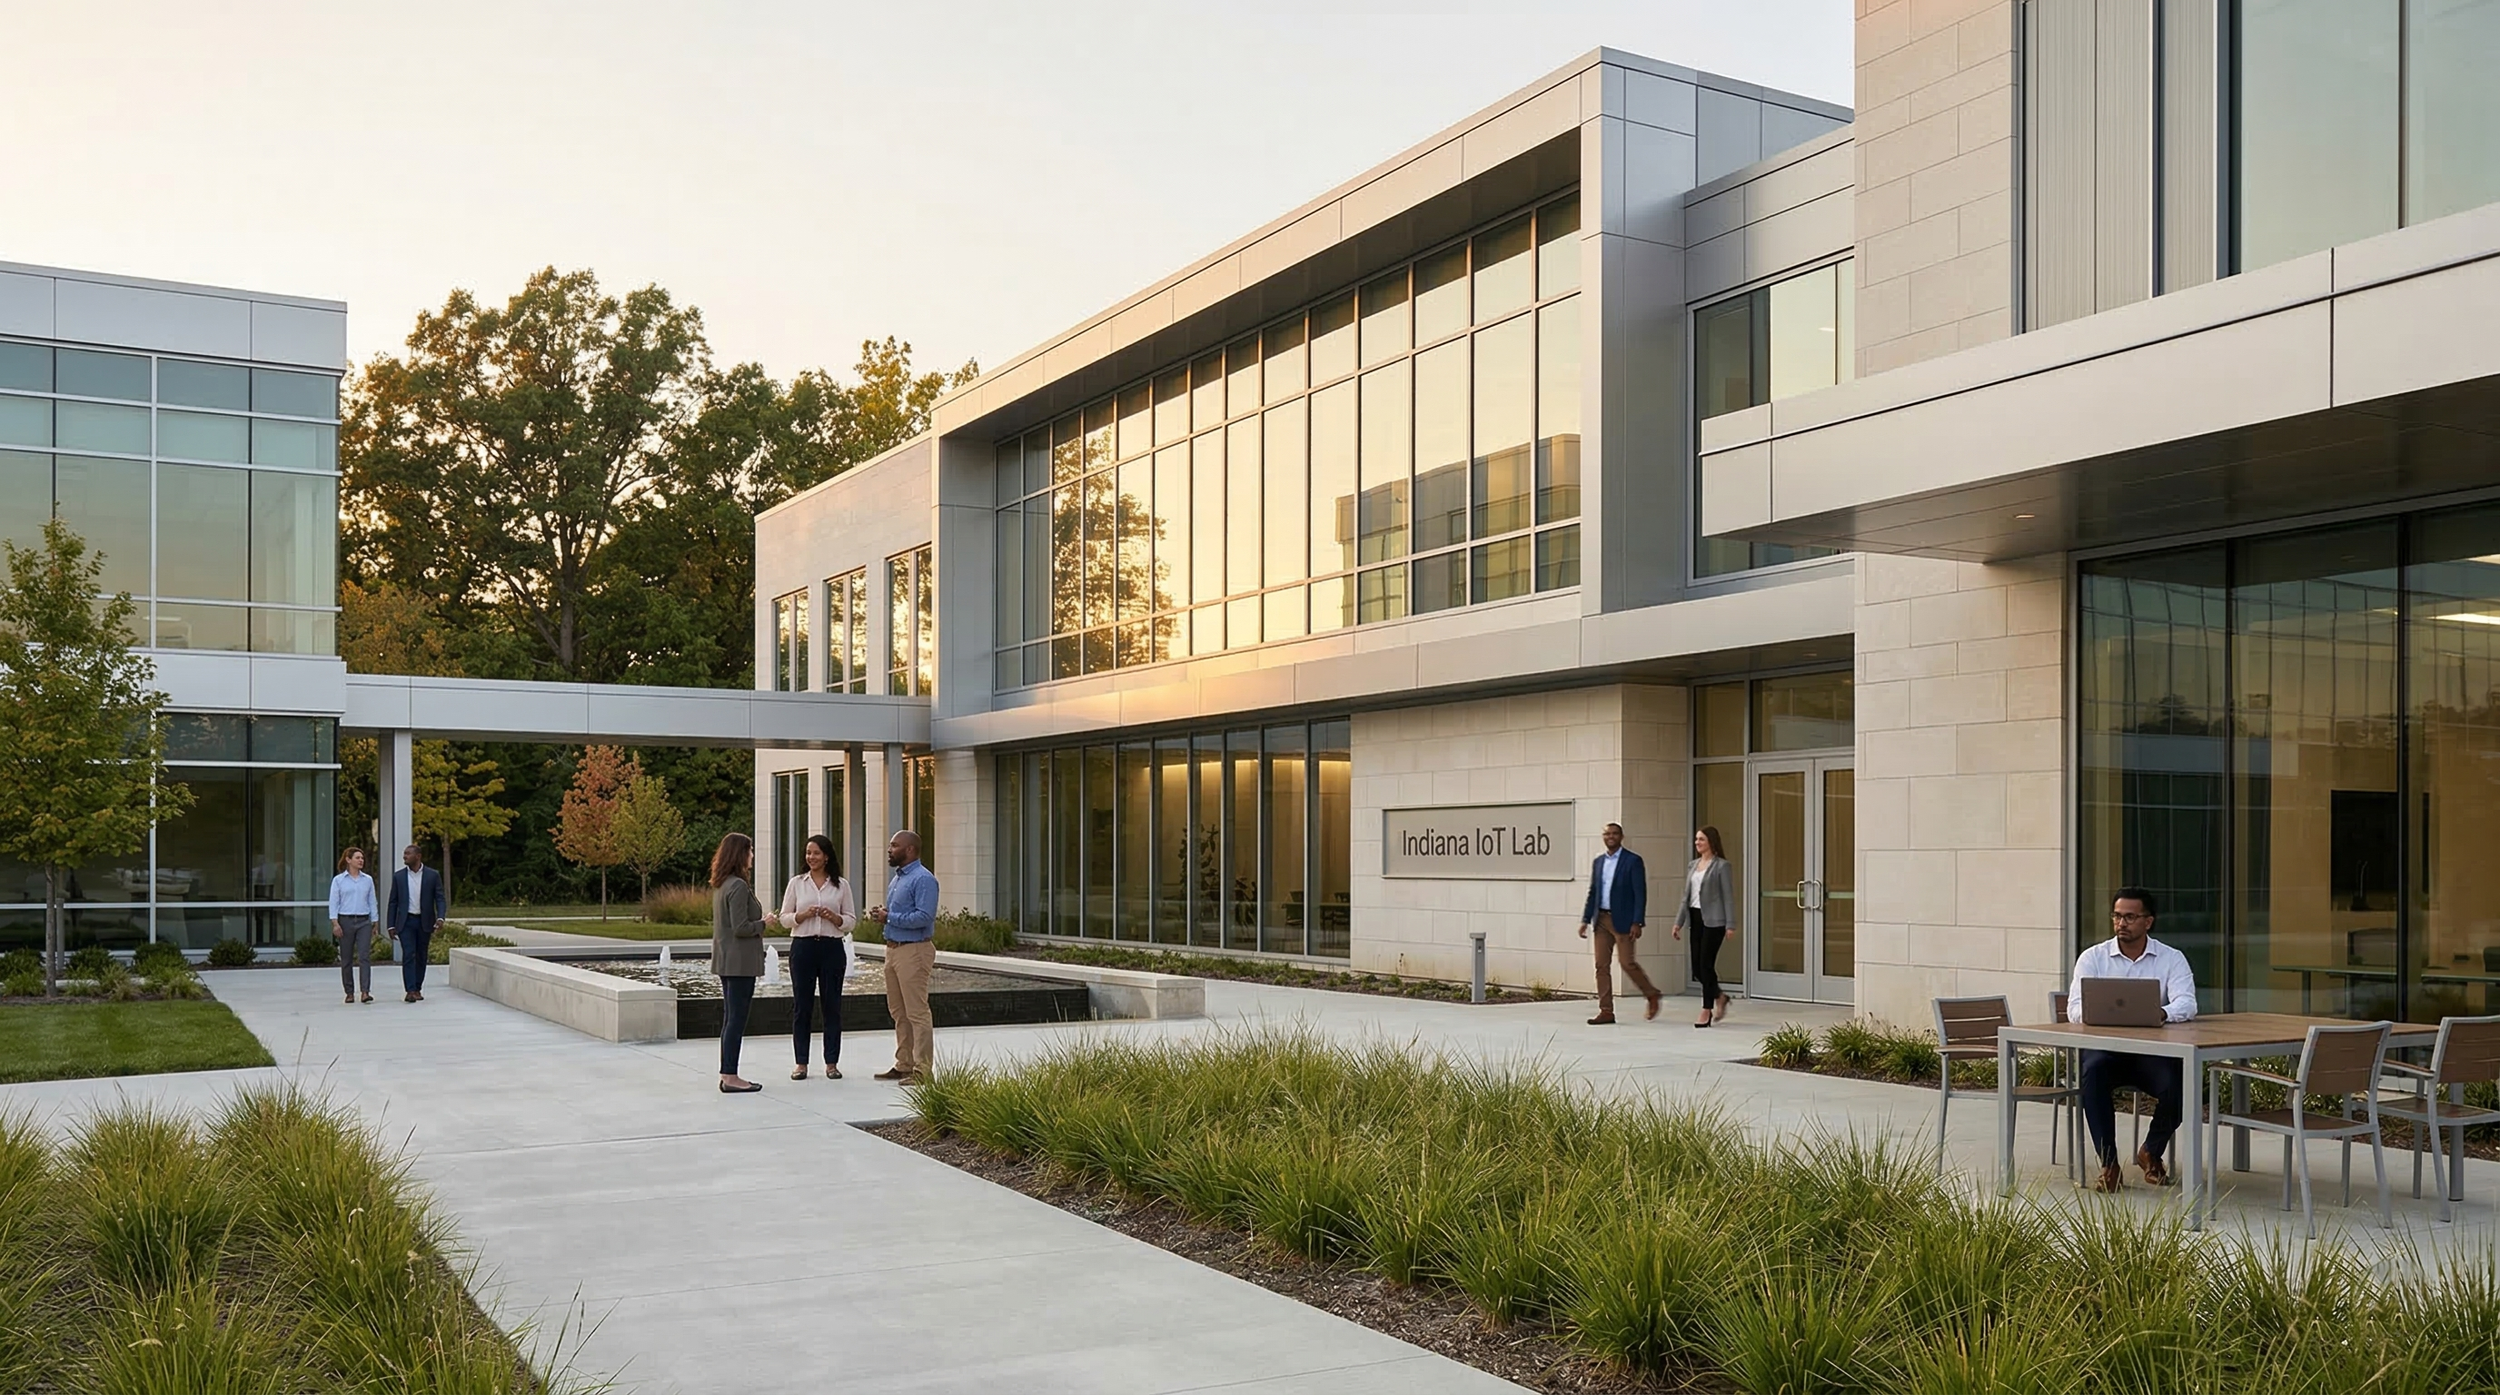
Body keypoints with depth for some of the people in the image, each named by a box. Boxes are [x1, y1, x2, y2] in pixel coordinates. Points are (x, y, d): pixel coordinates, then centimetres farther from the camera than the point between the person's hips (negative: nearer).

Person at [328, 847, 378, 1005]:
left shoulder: (368, 880, 10)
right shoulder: (338, 880, 3)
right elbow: (333, 903, 0)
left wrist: (374, 923, 9)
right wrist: (335, 923, -10)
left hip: (364, 921, 1)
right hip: (345, 921, -1)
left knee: (364, 956, -11)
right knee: (346, 959, 4)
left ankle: (366, 992, -17)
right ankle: (350, 993, 13)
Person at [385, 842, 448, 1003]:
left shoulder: (433, 875, 1)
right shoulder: (398, 876, 5)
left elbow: (440, 898, 1)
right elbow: (393, 902, 8)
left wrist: (440, 917, -16)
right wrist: (391, 925, 3)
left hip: (424, 922, 0)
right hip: (406, 922, 0)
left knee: (421, 957, 7)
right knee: (408, 955, -10)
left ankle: (417, 989, 17)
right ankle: (410, 990, -13)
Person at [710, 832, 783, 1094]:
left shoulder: (721, 885, 12)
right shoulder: (738, 886, -18)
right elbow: (740, 927, -21)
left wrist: (760, 920, 13)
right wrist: (764, 923, -6)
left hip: (726, 961, 10)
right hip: (740, 961, -10)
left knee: (730, 1019, 13)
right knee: (736, 1019, -5)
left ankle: (727, 1075, 17)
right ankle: (730, 1077, -1)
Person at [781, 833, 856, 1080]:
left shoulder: (841, 885, 5)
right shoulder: (796, 883, 6)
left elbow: (851, 920, 6)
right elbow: (784, 917, 5)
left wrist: (834, 917, -14)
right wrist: (803, 915, -13)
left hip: (832, 947, 0)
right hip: (803, 946, 0)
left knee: (832, 1004, 3)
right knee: (801, 1004, 2)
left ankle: (831, 1062, 11)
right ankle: (801, 1062, 11)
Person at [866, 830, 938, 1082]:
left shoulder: (923, 879, -14)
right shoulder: (896, 879, 17)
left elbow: (924, 916, -23)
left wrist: (889, 917, -17)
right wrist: (880, 915, 4)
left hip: (913, 951, -10)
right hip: (893, 949, 10)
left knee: (916, 1012, -6)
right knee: (898, 1011, 14)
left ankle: (922, 1069, -1)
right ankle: (904, 1064, 23)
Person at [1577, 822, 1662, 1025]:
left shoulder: (1633, 861, -5)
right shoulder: (1598, 862, 12)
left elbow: (1640, 894, -9)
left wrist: (1637, 923, -16)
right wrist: (1585, 919, 8)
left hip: (1623, 921, -6)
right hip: (1602, 920, 6)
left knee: (1628, 963, -6)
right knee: (1602, 966, 3)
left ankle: (1652, 995, 18)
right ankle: (1606, 1011, 7)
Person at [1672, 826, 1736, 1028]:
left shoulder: (1721, 866, -5)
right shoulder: (1693, 865, 14)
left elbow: (1728, 897, -8)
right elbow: (1686, 896, 16)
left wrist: (1730, 925, -13)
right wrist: (1679, 922, 13)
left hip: (1713, 920, -7)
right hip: (1695, 918, 7)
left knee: (1706, 964, -6)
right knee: (1697, 967, 6)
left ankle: (1707, 1010, 4)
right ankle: (1719, 996, 29)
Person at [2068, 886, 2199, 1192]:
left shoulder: (2172, 959, 5)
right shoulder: (2093, 958, 5)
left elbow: (2187, 1004, -12)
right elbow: (2075, 1007, -7)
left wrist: (2162, 1014, -35)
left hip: (2153, 1050, 1)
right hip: (2104, 1046, 0)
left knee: (2177, 1083, -29)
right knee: (2093, 1072, -34)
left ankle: (2151, 1153, 3)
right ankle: (2109, 1164, -24)